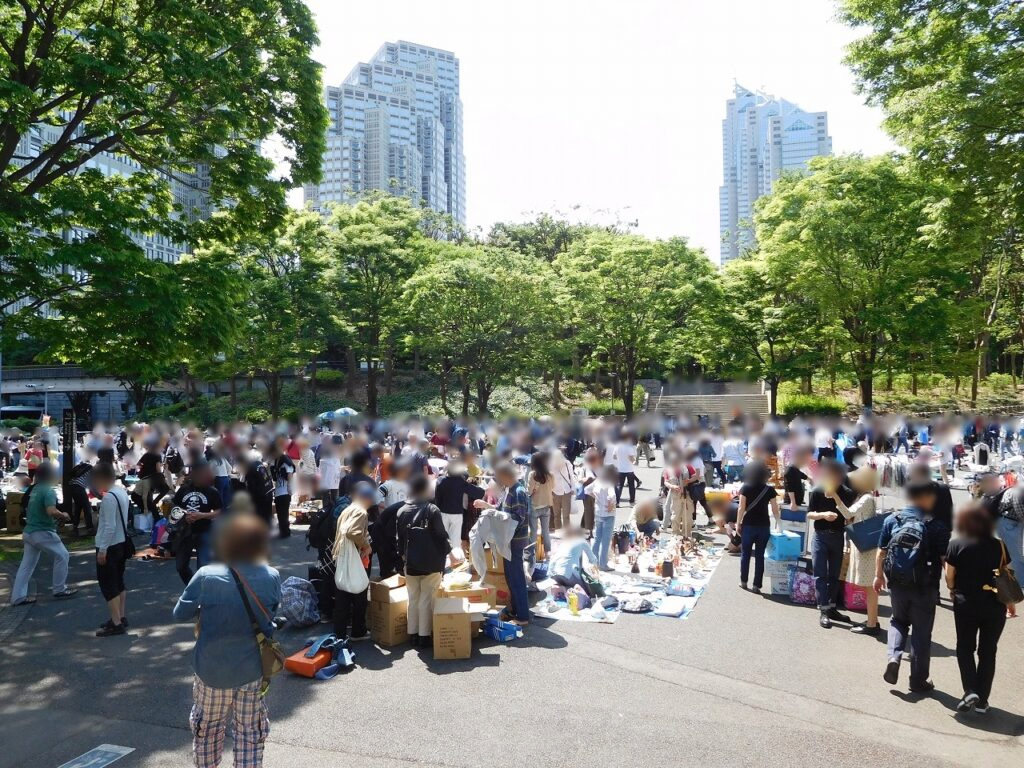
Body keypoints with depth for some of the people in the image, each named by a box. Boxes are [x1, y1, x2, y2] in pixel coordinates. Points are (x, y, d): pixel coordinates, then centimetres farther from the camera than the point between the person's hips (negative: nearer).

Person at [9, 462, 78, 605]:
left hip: (29, 531, 9)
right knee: (62, 556, 4)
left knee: (27, 564, 10)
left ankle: (18, 596, 10)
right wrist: (63, 516, -12)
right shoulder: (48, 491, -17)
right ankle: (59, 590, 10)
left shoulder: (34, 489, 12)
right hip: (42, 532, -9)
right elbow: (52, 511, -31)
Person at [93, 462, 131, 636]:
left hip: (109, 546, -9)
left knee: (107, 584, -2)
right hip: (121, 543, 9)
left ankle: (116, 624, 0)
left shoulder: (108, 497, -21)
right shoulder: (122, 492, 7)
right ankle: (121, 618, 25)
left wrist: (102, 549, -20)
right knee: (118, 582, 17)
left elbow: (110, 526, -23)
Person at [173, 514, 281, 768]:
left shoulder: (206, 577, -18)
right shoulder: (271, 577, -13)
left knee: (208, 729, 23)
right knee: (250, 732, 16)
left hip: (212, 669, 0)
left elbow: (180, 614, -7)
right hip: (252, 670, 1)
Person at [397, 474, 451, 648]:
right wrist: (448, 551, 7)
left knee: (413, 599, 14)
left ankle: (413, 635, 20)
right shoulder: (432, 510, -13)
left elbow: (400, 538, 7)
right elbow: (442, 535, -10)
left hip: (411, 563, 4)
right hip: (431, 563, -4)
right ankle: (424, 636, 7)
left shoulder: (402, 512, 0)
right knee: (426, 599, 3)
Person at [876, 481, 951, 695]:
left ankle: (894, 657, 2)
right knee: (922, 632, 11)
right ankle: (918, 681, 21)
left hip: (896, 585, 2)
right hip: (924, 588, -2)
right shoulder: (936, 526, -12)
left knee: (898, 621, 25)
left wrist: (879, 576, 16)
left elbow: (881, 552, 2)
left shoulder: (892, 520, -3)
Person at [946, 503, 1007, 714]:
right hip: (995, 605, 2)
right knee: (988, 651, 12)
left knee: (965, 648, 14)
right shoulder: (998, 546, -3)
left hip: (966, 603, -2)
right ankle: (982, 700, 14)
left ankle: (970, 691, -3)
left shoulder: (956, 545, -8)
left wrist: (954, 590, 13)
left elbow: (949, 577, -8)